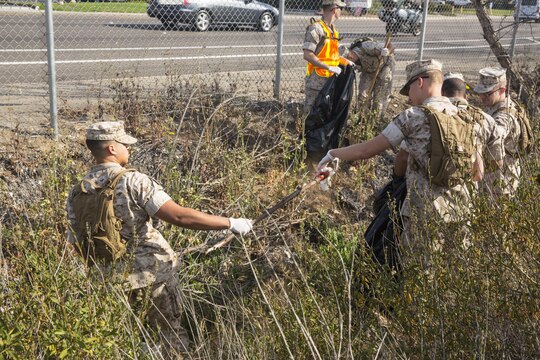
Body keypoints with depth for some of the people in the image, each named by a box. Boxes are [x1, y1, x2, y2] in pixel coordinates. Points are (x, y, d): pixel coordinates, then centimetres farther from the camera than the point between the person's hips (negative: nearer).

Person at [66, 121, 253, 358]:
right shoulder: (133, 182, -16)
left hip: (114, 282, 4)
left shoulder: (77, 193, -1)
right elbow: (180, 216, -23)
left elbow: (74, 243, 5)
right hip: (156, 272, -4)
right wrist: (231, 223, -18)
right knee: (172, 334, 15)